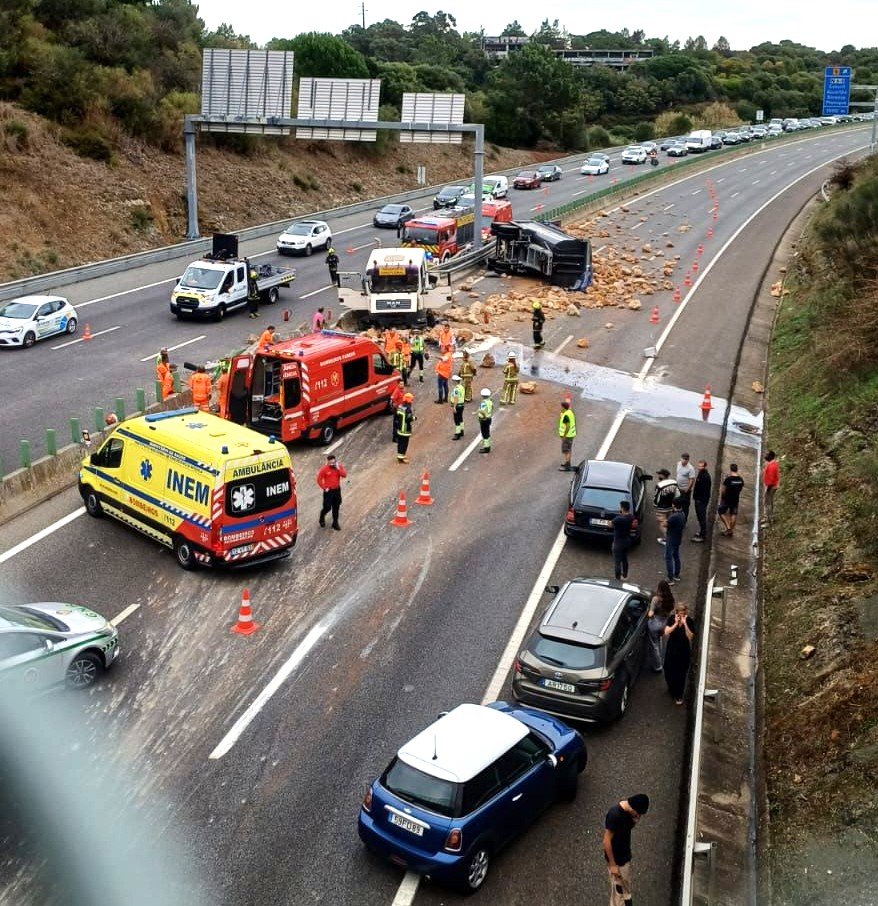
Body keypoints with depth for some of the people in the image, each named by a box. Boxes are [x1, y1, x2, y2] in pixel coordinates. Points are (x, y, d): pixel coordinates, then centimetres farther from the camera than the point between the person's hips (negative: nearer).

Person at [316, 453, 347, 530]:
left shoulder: (339, 466, -3)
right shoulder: (324, 469, -14)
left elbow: (344, 475, -13)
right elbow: (319, 479, -8)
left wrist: (338, 469, -23)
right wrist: (324, 488, -9)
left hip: (337, 490, 4)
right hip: (328, 491, -3)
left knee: (336, 508, 10)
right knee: (327, 507, 1)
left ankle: (335, 523, 22)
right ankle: (322, 518, 32)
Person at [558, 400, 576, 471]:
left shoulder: (566, 415, -22)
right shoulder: (570, 412, 8)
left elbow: (568, 426, -26)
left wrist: (564, 436, -21)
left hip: (567, 435, -10)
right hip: (571, 434, 10)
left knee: (566, 451, -5)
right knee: (568, 450, 18)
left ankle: (567, 466, -2)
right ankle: (567, 464, 27)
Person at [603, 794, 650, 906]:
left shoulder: (628, 811, -3)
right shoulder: (614, 814, -30)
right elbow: (606, 841, -25)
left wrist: (635, 821, -6)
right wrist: (612, 864, -20)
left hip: (625, 857, 9)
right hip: (616, 860, -9)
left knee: (625, 890, 20)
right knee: (619, 892, 3)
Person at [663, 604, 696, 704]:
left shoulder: (690, 621, -14)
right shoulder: (671, 618, -10)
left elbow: (690, 637, -19)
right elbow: (666, 632, -16)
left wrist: (685, 624, -29)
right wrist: (676, 624, -27)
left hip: (684, 651, -2)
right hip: (671, 649, 2)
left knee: (681, 674, 4)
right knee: (669, 672, 13)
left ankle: (678, 696, 19)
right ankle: (671, 689, 42)